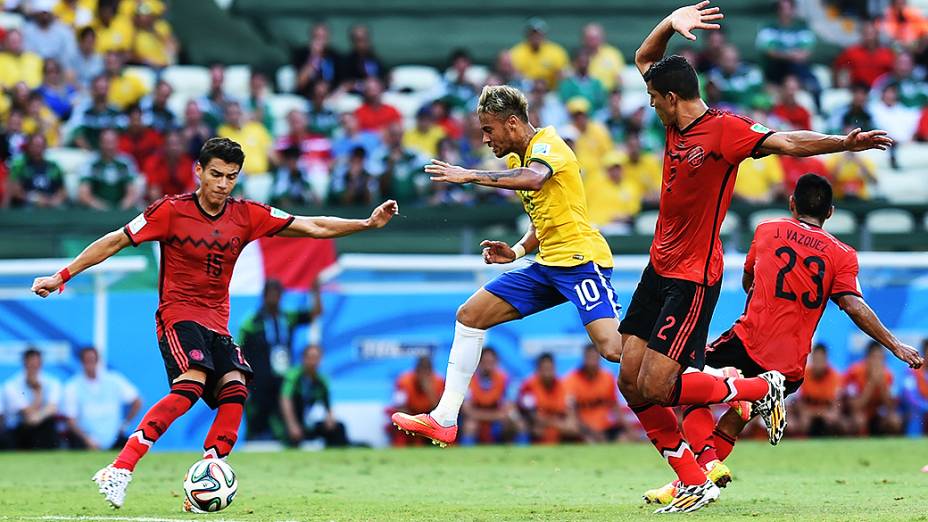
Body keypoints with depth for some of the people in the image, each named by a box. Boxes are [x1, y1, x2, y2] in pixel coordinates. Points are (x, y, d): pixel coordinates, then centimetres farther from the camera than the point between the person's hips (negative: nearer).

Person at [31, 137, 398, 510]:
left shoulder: (247, 216, 4)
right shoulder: (171, 211, -7)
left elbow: (314, 227, 5)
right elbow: (115, 242, 0)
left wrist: (368, 223, -5)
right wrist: (61, 276, -1)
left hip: (216, 323, 5)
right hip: (178, 315, -5)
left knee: (234, 390, -18)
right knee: (191, 384, -29)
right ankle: (118, 471, -33)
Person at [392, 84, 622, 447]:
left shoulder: (547, 144, -11)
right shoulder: (518, 159, 18)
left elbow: (534, 179, -36)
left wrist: (470, 176, -34)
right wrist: (517, 251, 7)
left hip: (581, 260, -10)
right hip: (547, 266, 10)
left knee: (614, 348, -26)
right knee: (470, 315, 6)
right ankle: (444, 420, 8)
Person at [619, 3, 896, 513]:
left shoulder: (723, 129, -15)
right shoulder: (678, 124, 7)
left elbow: (784, 142, -26)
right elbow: (643, 59, 18)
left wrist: (843, 143, -40)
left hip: (693, 278, -9)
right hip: (659, 269, 9)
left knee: (655, 388, -13)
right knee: (630, 383, 3)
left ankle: (763, 388, 8)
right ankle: (695, 483, 11)